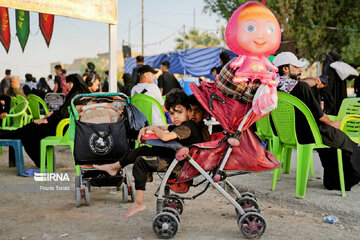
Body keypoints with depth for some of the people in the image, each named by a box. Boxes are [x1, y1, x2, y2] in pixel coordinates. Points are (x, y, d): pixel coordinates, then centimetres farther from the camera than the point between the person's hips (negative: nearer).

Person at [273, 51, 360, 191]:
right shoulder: (301, 87, -22)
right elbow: (317, 113, -15)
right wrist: (332, 123, 3)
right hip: (307, 135, -7)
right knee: (346, 141, 15)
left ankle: (332, 181, 33)